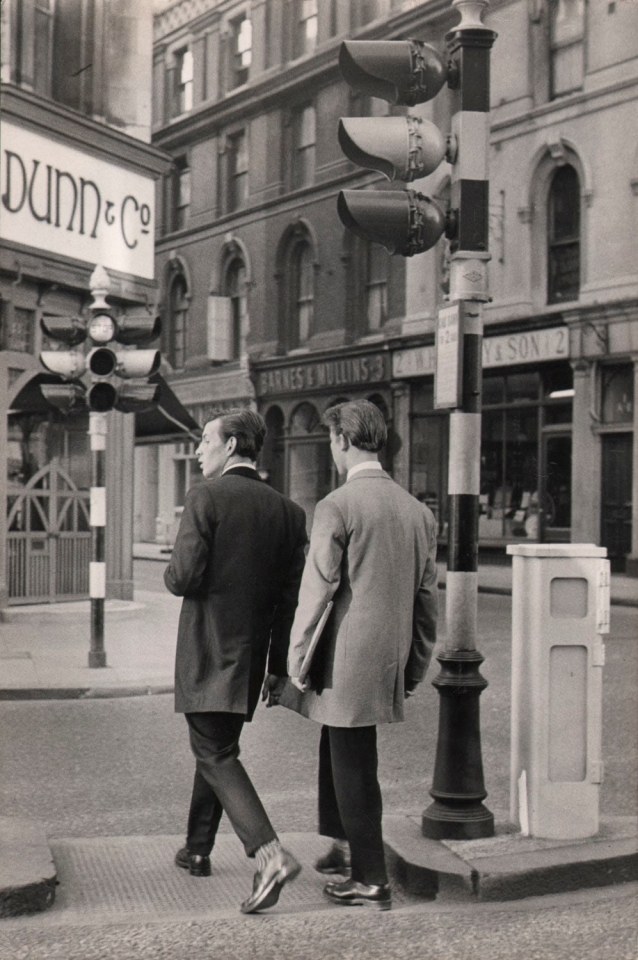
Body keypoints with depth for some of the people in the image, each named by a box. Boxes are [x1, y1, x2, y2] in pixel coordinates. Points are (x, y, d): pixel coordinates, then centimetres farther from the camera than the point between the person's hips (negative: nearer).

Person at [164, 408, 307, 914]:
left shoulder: (206, 497, -12)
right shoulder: (288, 510, 5)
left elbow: (183, 578, -19)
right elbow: (290, 596, 5)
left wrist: (174, 575, 6)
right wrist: (279, 666, 10)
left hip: (207, 653, -6)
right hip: (251, 652, 7)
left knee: (216, 754, -3)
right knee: (216, 747, 21)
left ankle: (271, 854, -18)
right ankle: (198, 849, 34)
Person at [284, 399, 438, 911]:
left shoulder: (337, 505, -14)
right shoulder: (418, 510, 7)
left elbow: (316, 590, -15)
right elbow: (427, 596, 11)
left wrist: (296, 659, -6)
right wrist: (417, 666, 20)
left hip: (349, 658, -7)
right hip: (391, 658, 7)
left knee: (353, 765, 3)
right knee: (339, 748, 24)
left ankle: (373, 881, 11)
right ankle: (347, 845, 36)